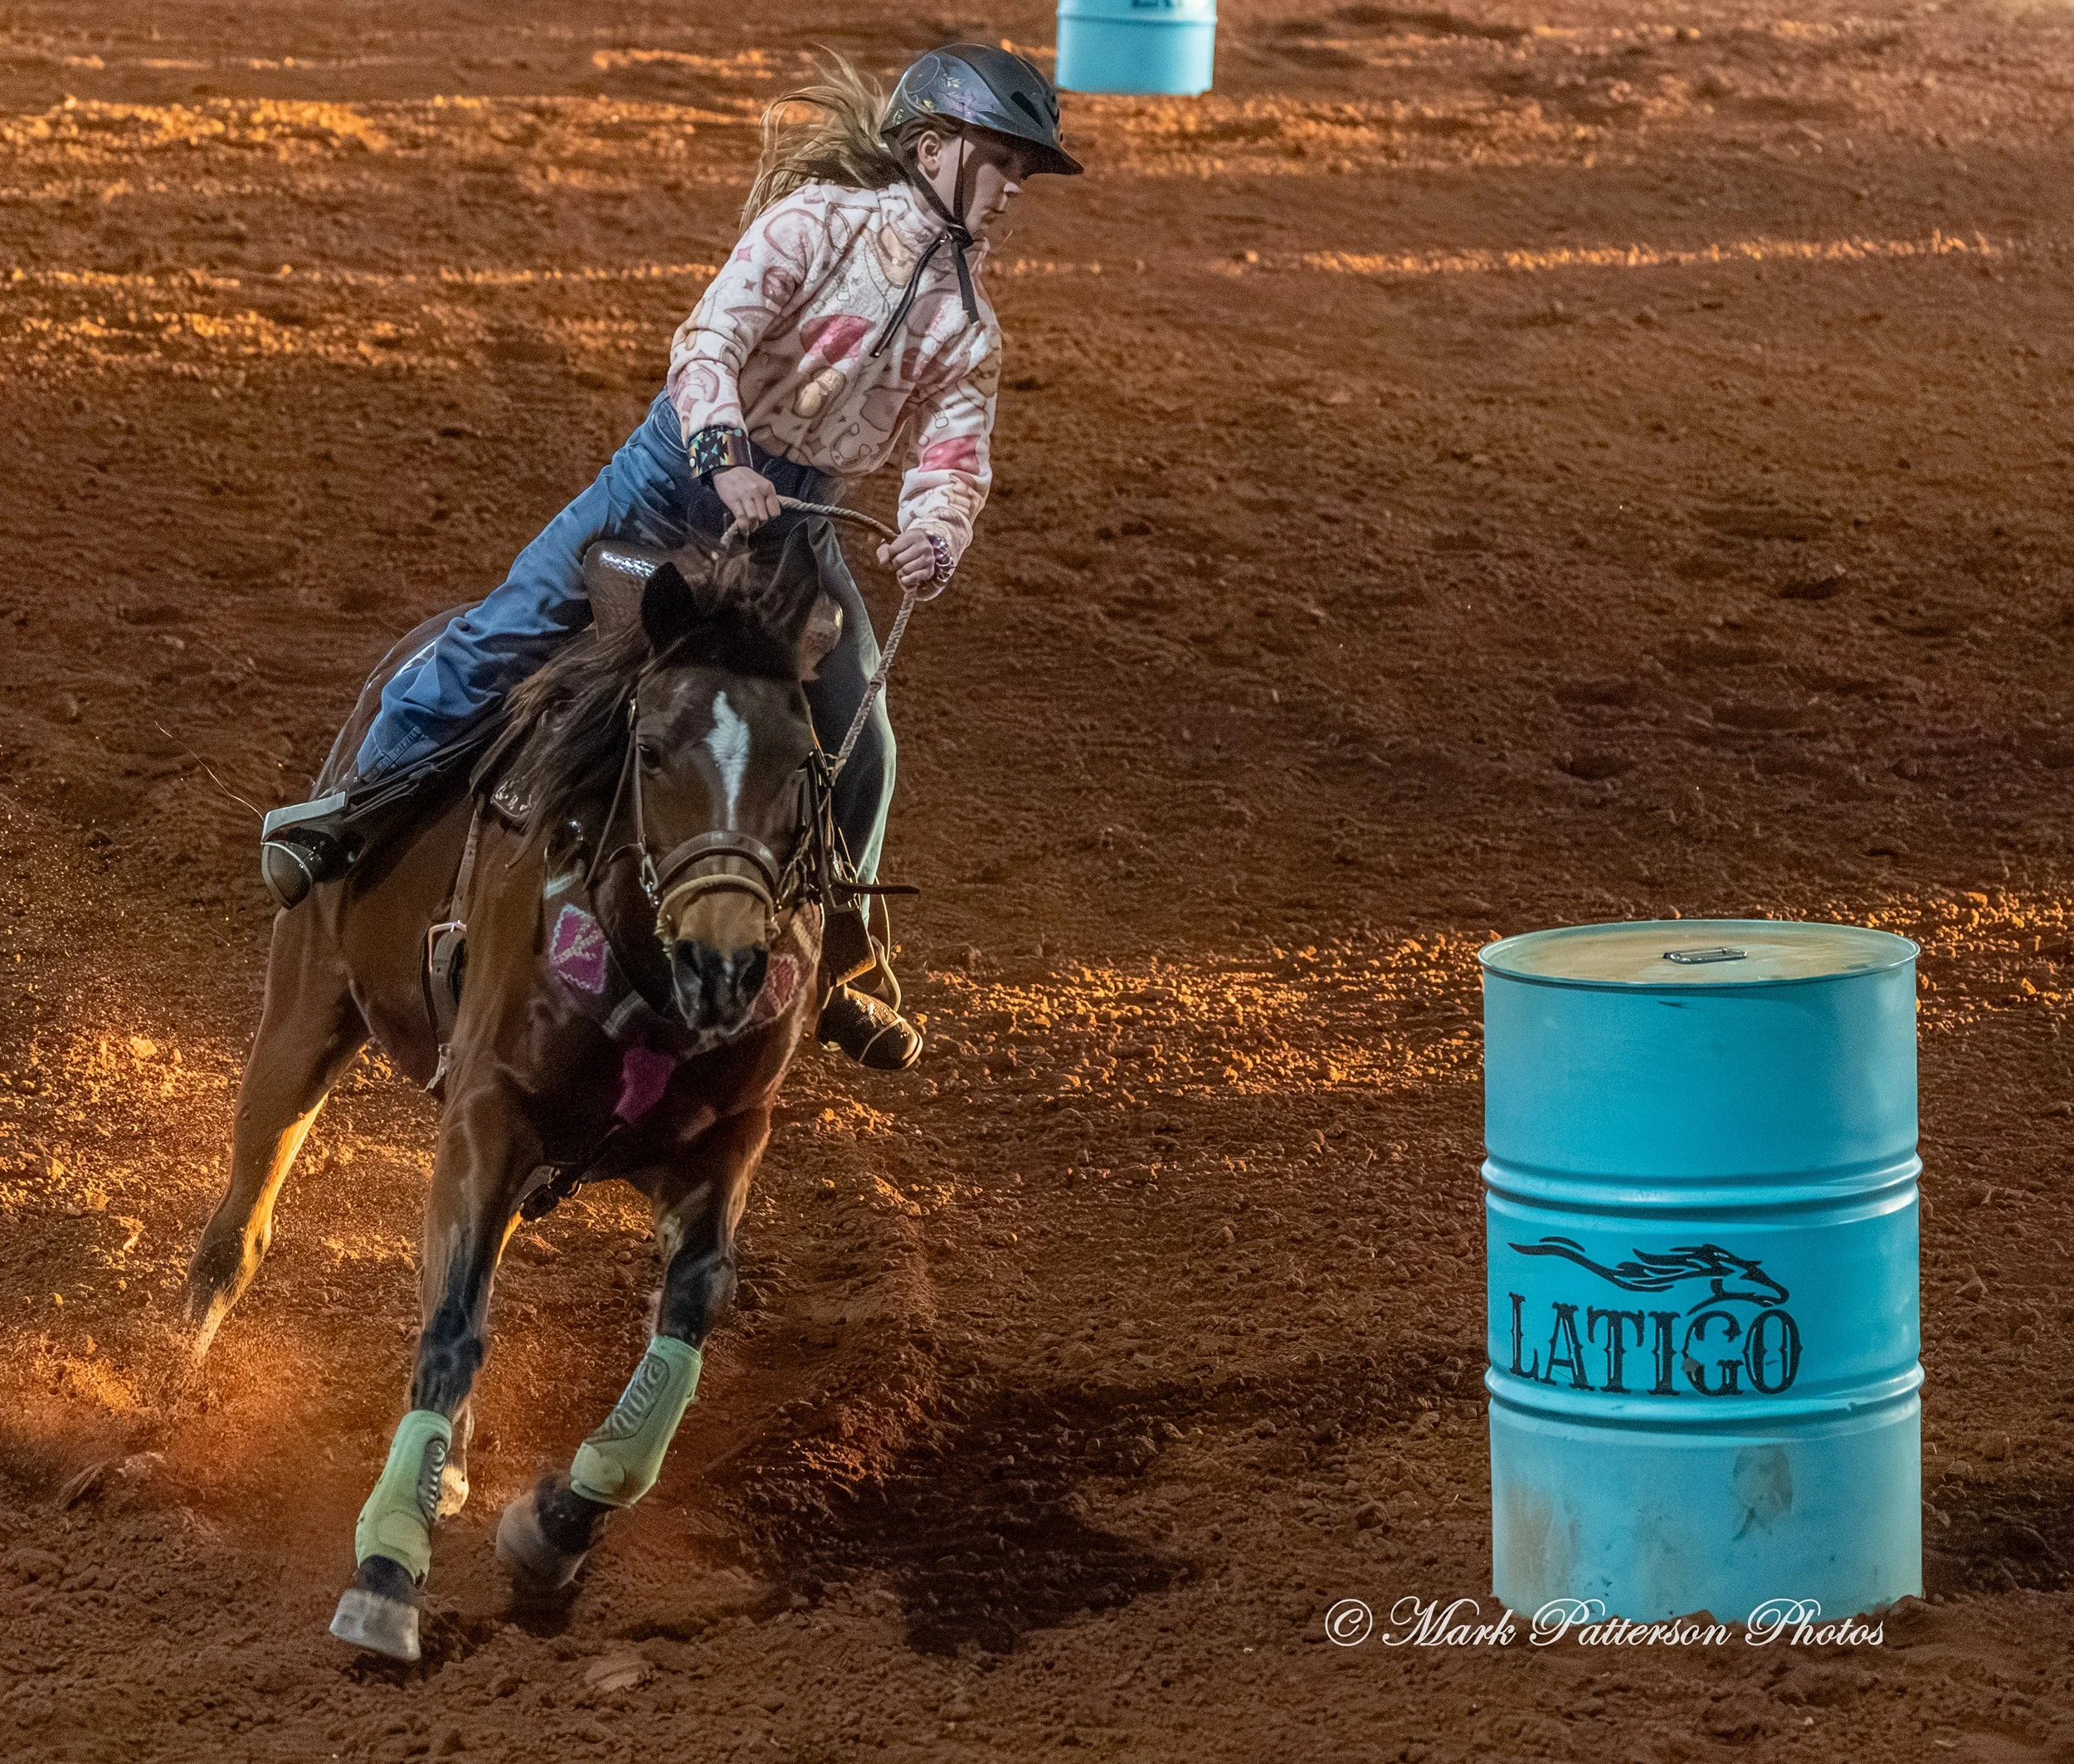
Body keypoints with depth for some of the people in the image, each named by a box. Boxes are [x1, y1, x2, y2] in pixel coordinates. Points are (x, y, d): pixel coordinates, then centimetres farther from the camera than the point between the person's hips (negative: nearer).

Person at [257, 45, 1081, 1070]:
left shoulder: (968, 329, 5)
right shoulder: (818, 222, -11)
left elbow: (955, 458, -4)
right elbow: (710, 340, -21)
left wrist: (938, 531, -28)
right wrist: (725, 452, -40)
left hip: (797, 520, 5)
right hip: (689, 463, -5)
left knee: (857, 743, 6)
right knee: (521, 620, -16)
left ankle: (833, 962, 24)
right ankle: (365, 802, -5)